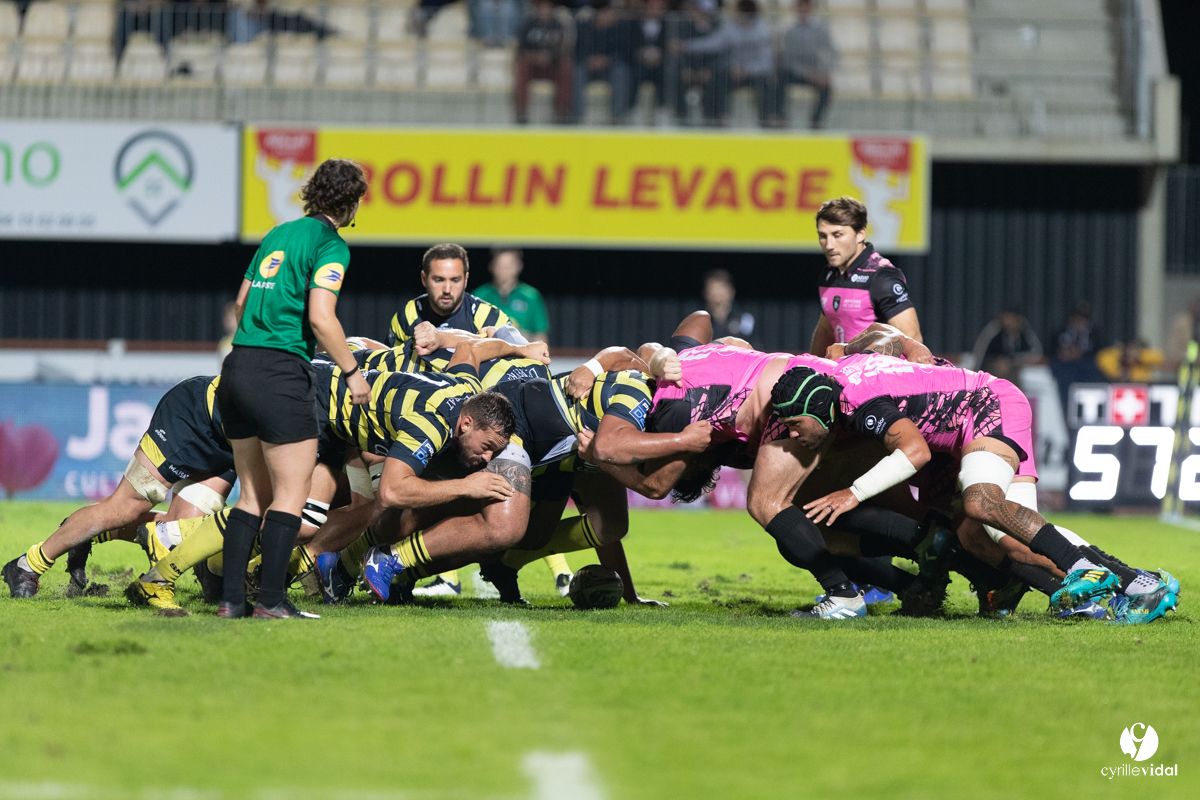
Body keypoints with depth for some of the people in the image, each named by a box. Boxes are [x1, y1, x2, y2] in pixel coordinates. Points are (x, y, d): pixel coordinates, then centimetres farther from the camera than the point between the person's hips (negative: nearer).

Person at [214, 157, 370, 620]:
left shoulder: (278, 235, 17)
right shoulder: (330, 245, -7)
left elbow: (241, 302, 20)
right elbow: (320, 318, -17)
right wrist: (352, 372, -9)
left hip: (238, 368, 8)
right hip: (281, 375, -8)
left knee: (253, 494, 13)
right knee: (291, 493, -2)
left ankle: (231, 598, 8)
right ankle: (271, 599, -8)